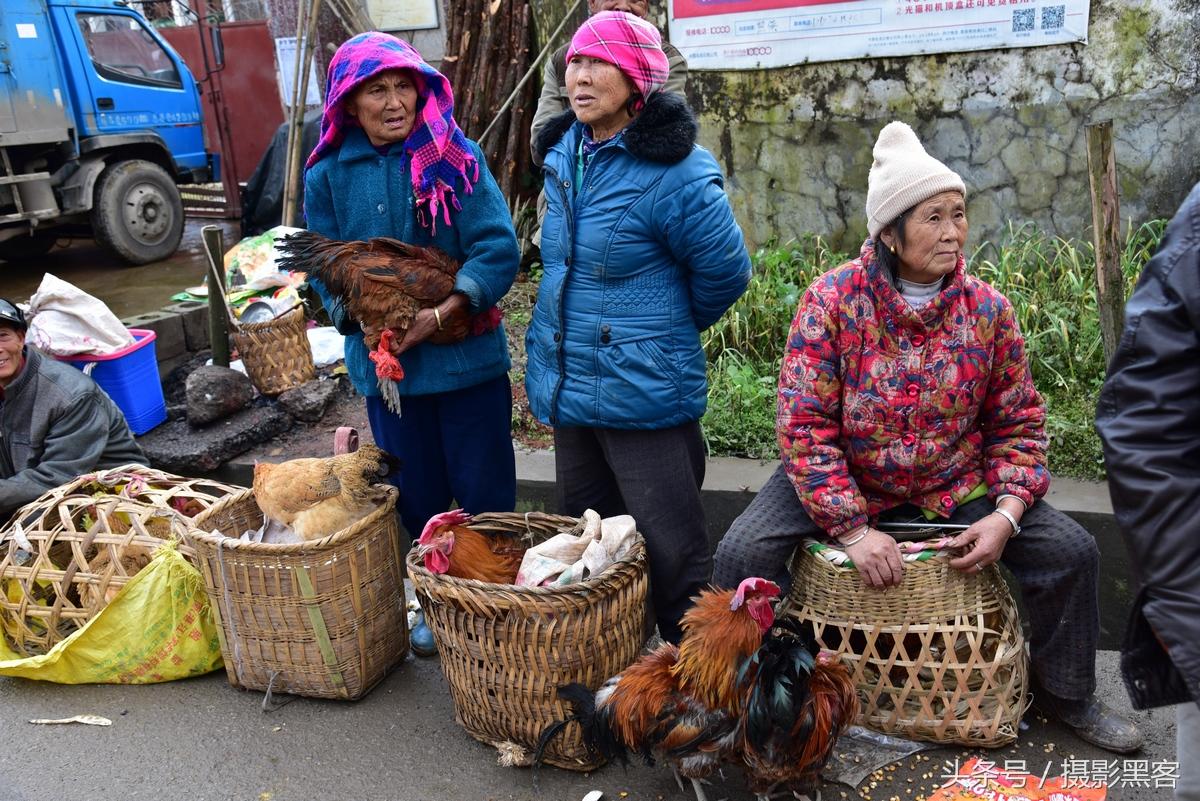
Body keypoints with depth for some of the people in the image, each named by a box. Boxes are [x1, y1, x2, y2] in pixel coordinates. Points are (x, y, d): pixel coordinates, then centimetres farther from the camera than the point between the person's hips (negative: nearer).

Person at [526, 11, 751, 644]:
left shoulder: (674, 170, -18)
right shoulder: (564, 155, 6)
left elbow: (724, 271, -11)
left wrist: (670, 327, 4)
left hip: (644, 395, -8)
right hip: (569, 389, 8)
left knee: (671, 555, 2)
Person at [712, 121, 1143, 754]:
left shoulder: (987, 308, -5)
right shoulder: (833, 299, -16)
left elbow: (1018, 423, 2)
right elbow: (805, 424, -18)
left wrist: (1005, 514, -14)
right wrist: (853, 530, -23)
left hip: (956, 484, 3)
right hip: (842, 479, -2)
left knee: (1071, 551, -9)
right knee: (743, 552, -23)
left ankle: (1067, 695, 21)